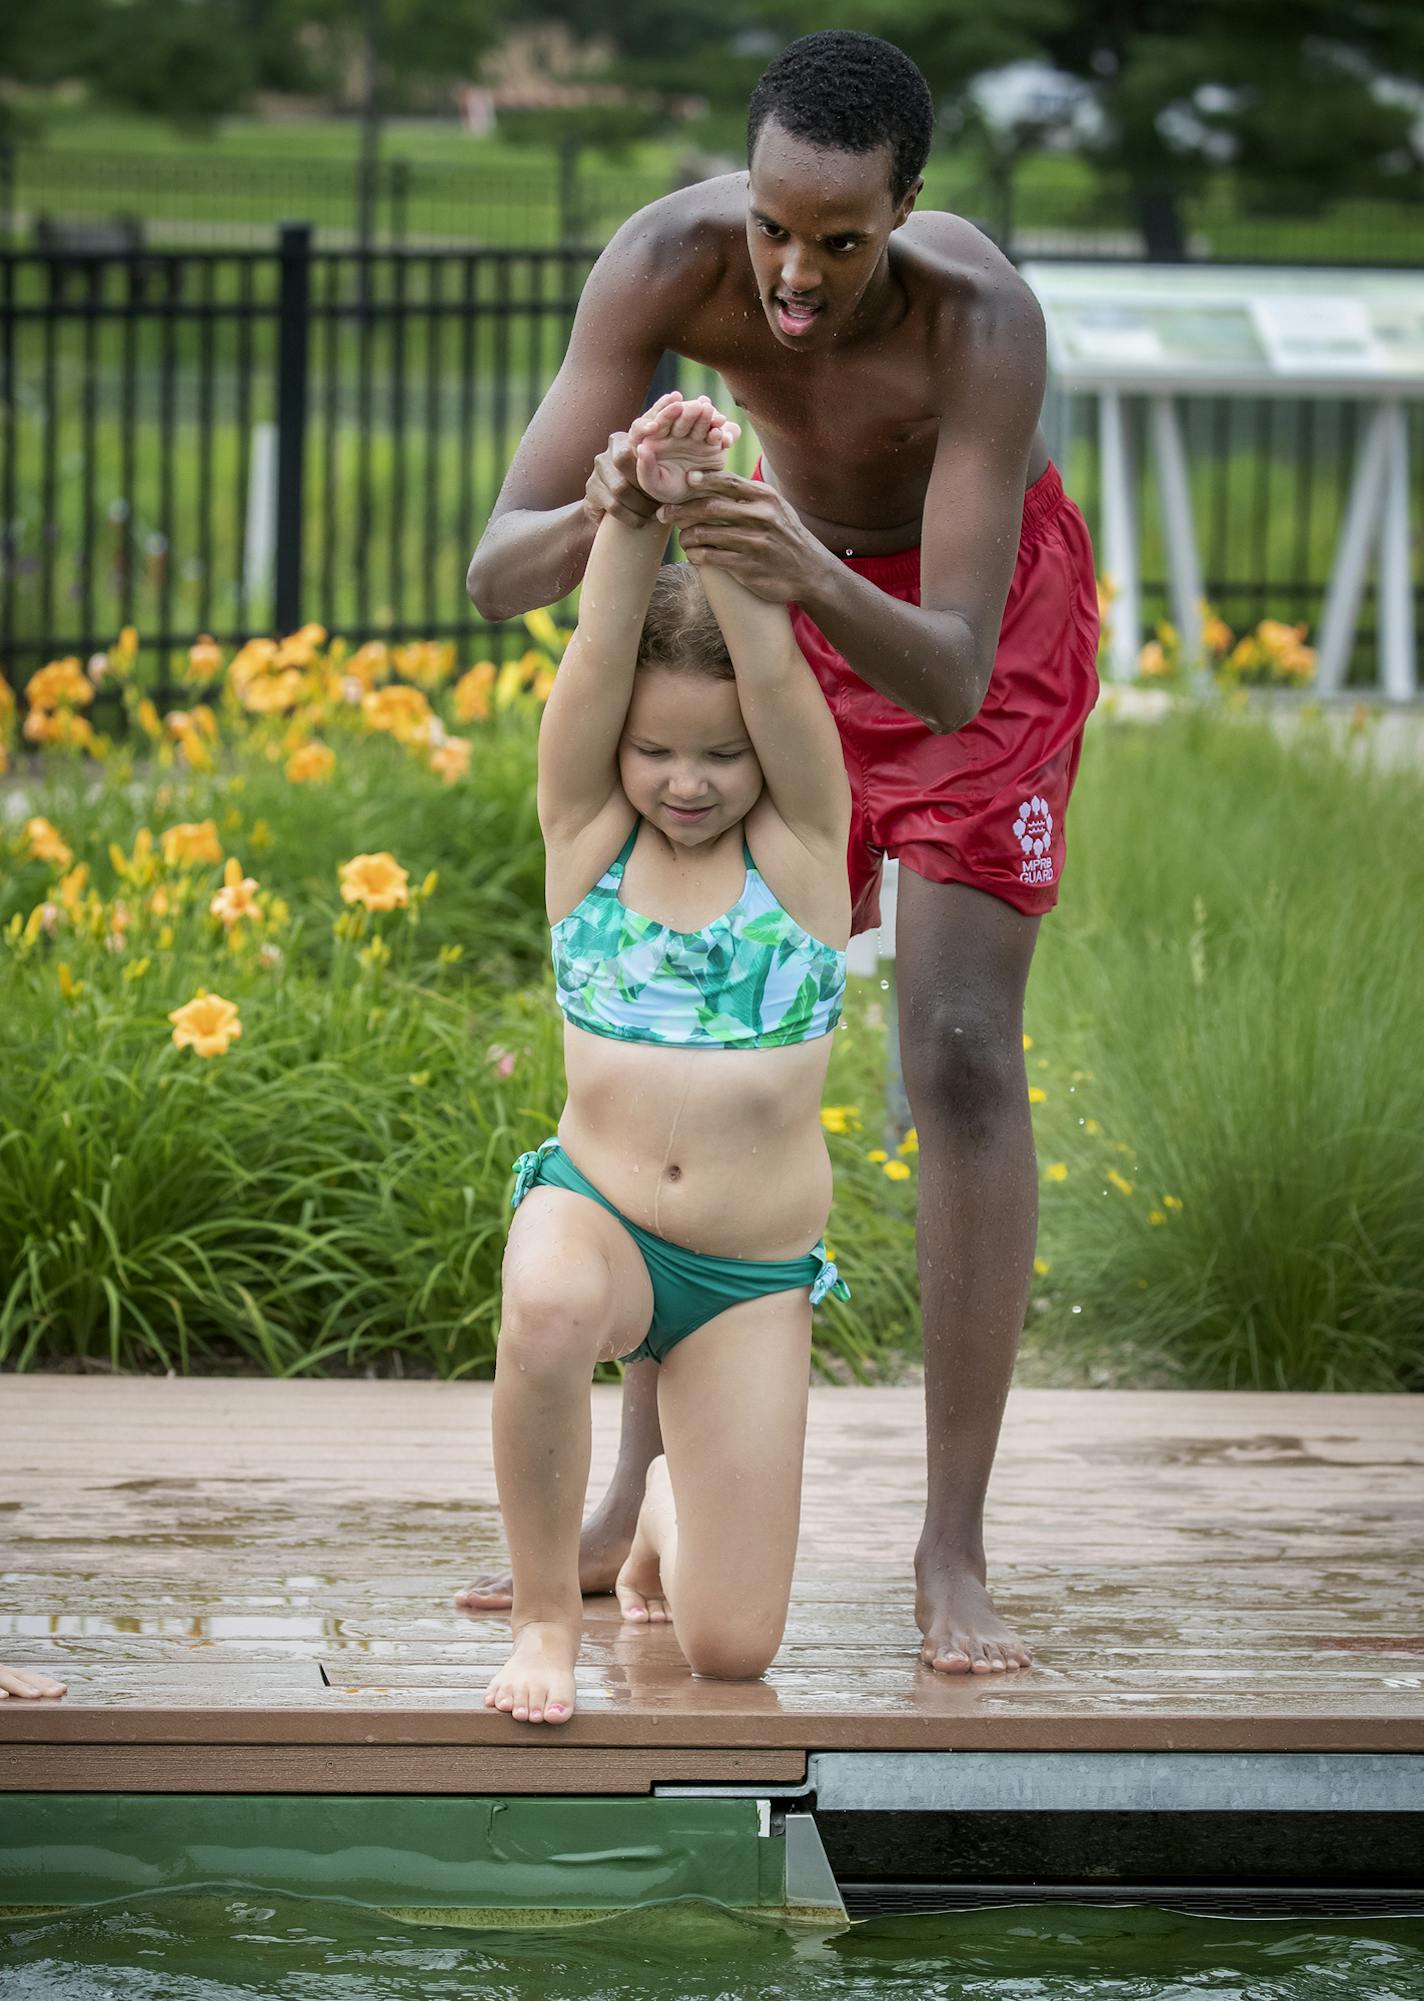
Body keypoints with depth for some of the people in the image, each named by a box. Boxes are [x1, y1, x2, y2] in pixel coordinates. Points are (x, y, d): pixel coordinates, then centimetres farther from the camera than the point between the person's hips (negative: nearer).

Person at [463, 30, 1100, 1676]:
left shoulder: (984, 321, -40)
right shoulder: (667, 260, -32)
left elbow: (951, 677, -43)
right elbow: (498, 572, -32)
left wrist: (812, 582, -64)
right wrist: (601, 512, -55)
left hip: (985, 608, -4)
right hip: (795, 595, 4)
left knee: (960, 1049, -15)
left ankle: (953, 1546, -11)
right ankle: (638, 1506, 11)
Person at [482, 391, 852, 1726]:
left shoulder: (801, 842, -1)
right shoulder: (586, 834, 1)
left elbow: (773, 670, -16)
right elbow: (595, 660, -13)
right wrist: (640, 506, -28)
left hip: (754, 1277, 0)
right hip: (594, 1211, 0)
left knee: (732, 1649, -5)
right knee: (549, 1305, -41)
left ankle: (671, 1509, 34)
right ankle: (546, 1614, -15)